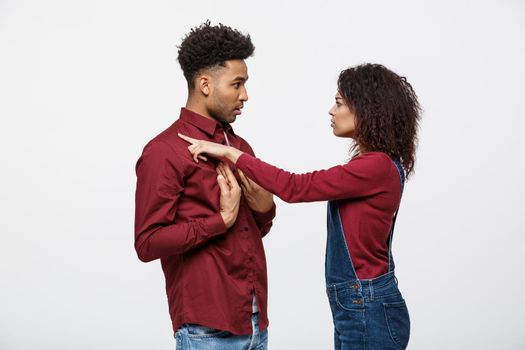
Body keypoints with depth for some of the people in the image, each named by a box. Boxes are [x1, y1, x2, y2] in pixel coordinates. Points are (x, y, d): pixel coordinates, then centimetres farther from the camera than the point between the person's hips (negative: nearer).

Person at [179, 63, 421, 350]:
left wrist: (229, 153, -17)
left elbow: (295, 187, -22)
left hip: (368, 312, -9)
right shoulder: (374, 164, 12)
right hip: (360, 308, 10)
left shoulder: (377, 166, -19)